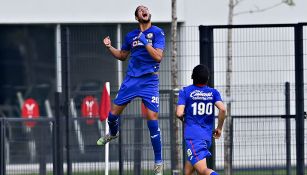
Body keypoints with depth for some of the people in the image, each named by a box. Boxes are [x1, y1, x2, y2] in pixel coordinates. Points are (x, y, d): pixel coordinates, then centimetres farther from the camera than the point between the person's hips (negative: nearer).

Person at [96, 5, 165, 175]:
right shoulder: (131, 35, 9)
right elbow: (122, 55, 23)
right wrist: (109, 47, 7)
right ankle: (113, 133, 46)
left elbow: (158, 56, -15)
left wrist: (145, 42, -21)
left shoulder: (157, 32, -5)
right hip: (131, 79, 4)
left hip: (149, 80, -4)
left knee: (152, 119, -12)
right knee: (114, 112, 9)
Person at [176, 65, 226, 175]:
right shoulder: (213, 92, 9)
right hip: (208, 136, 5)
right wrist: (219, 128, 7)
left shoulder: (185, 91, 1)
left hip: (193, 136, -5)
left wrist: (183, 119, 16)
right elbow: (222, 109, -6)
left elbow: (179, 113, -8)